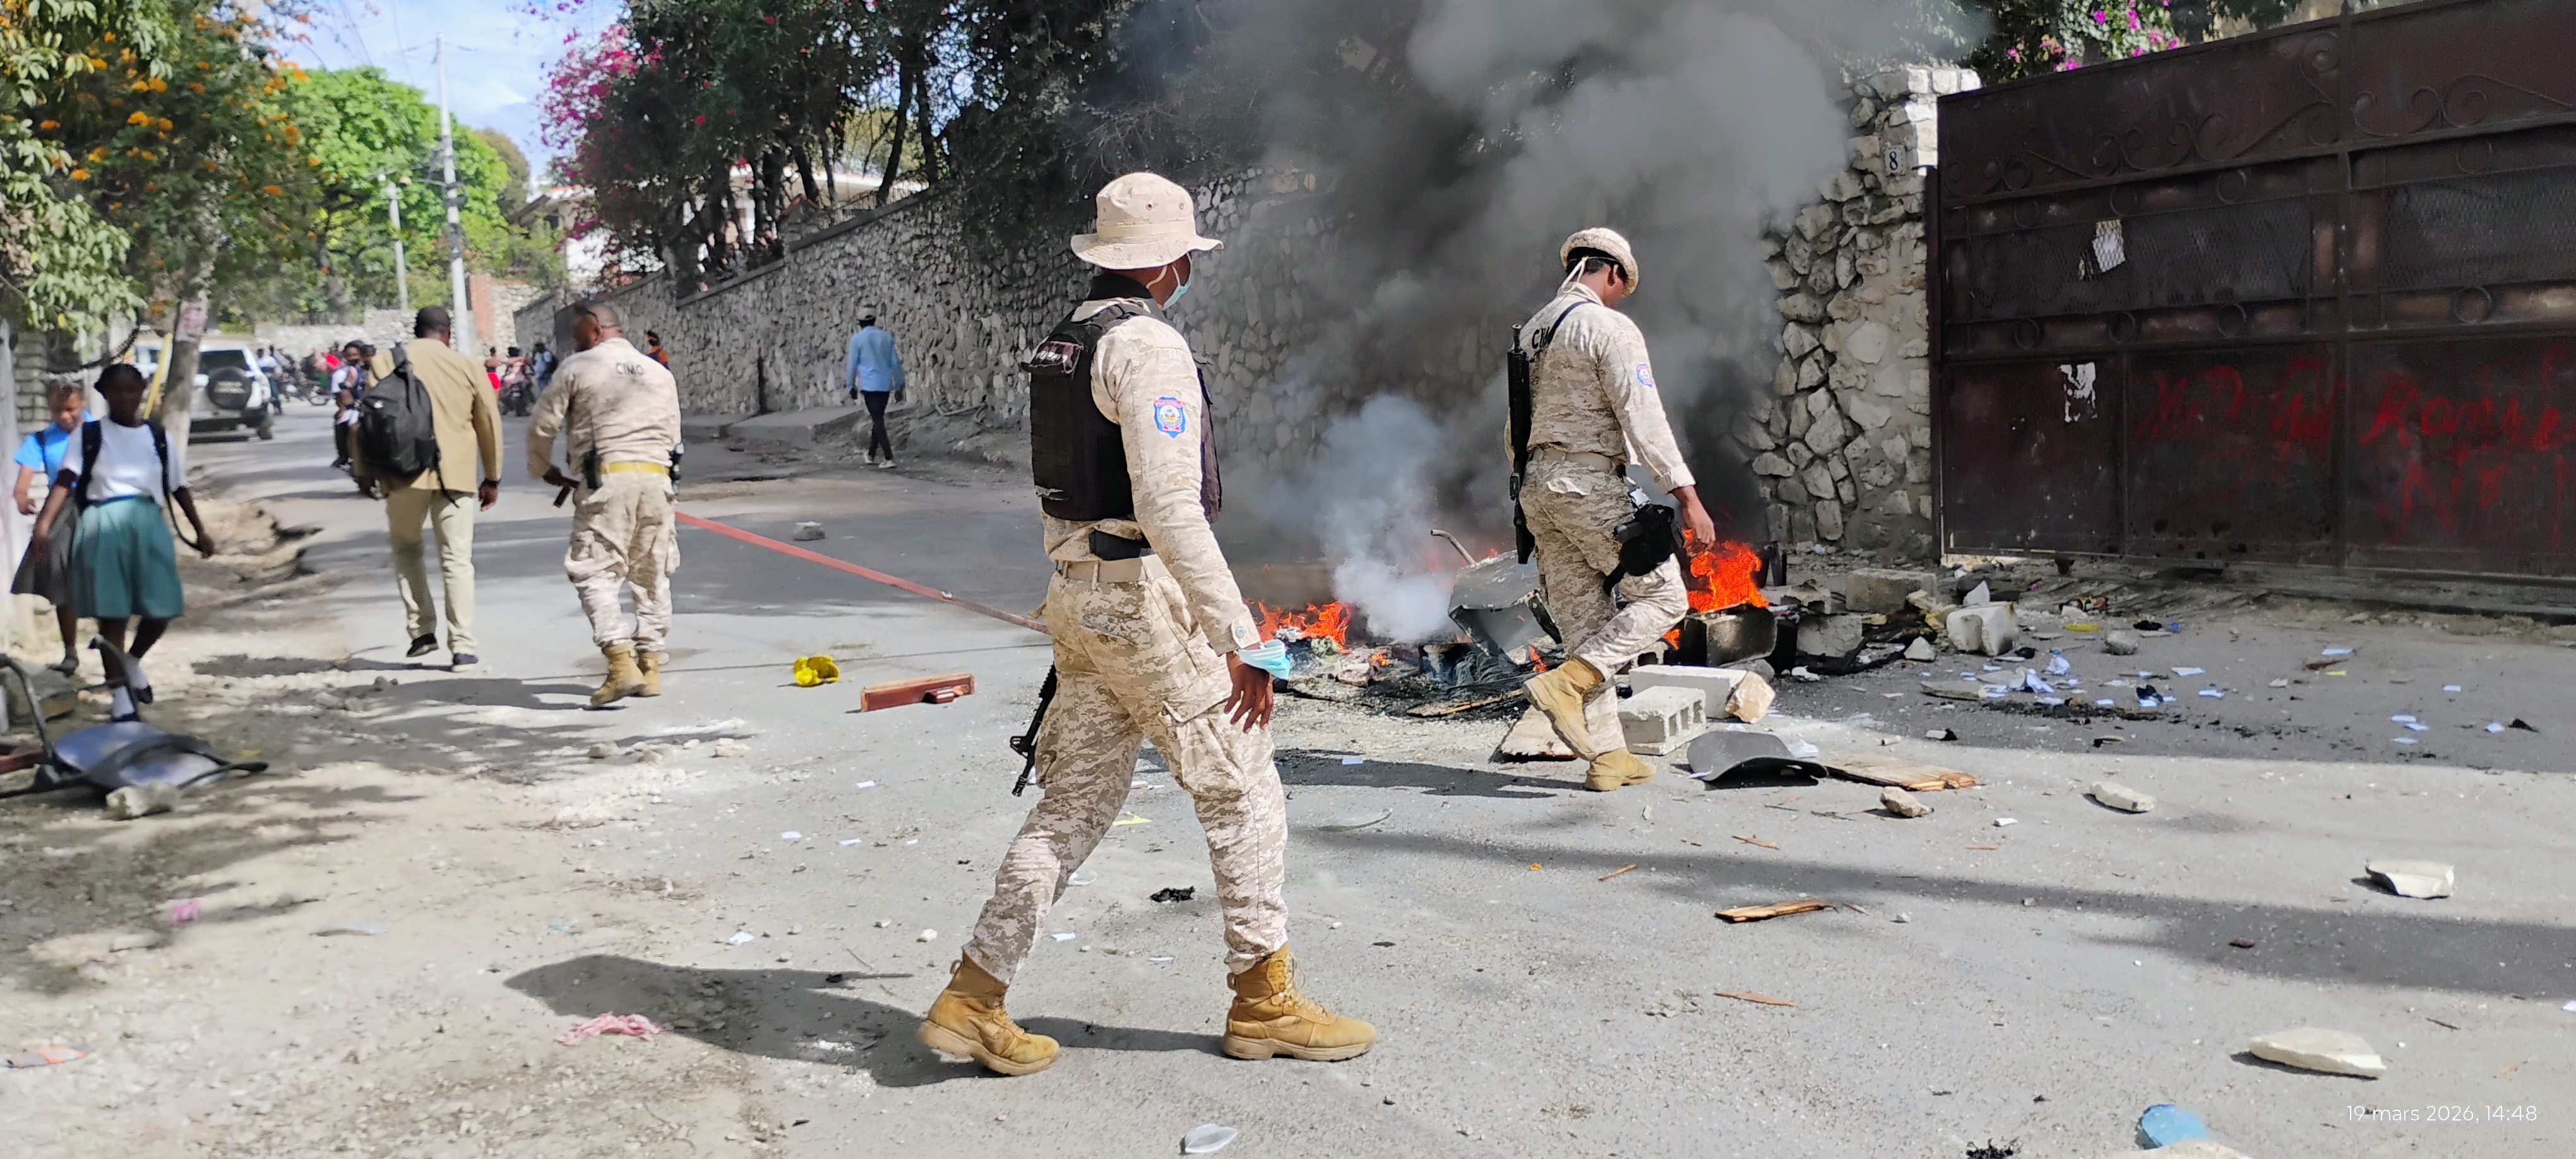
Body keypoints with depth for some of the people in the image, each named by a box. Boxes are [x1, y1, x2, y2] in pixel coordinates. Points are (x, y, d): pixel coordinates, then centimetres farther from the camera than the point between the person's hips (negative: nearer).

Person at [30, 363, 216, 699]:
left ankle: (131, 663, 31)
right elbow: (64, 481, -7)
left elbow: (179, 488, 15)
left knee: (161, 610, 2)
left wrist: (200, 531, 12)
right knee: (111, 611, -2)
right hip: (104, 524, -3)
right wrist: (44, 523, -20)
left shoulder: (159, 437, 12)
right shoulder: (89, 435, 4)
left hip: (148, 524, 3)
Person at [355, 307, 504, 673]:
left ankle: (421, 630, 11)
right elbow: (489, 423, 10)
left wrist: (363, 470, 12)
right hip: (456, 474, 0)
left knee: (406, 547, 19)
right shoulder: (465, 366, 7)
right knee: (457, 559, 3)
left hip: (405, 472, 0)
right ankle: (462, 648, -2)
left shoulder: (385, 362, 4)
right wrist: (492, 478, 19)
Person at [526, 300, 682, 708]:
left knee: (595, 574, -4)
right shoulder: (660, 373, 19)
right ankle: (650, 666, 15)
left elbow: (542, 425, 5)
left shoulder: (577, 368, 4)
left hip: (606, 477, -5)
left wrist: (543, 468, 21)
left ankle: (621, 663, -17)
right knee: (652, 575, 12)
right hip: (656, 476, 5)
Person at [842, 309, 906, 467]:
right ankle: (872, 455, 26)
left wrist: (851, 386, 8)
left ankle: (889, 458, -13)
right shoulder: (887, 337, 6)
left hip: (869, 385, -4)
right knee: (878, 419, 16)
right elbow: (895, 362, 8)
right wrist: (899, 383, 16)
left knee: (877, 420, -5)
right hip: (886, 385, 4)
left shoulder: (857, 339, -3)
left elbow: (852, 364, -1)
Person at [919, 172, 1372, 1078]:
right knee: (1243, 790, 5)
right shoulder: (1148, 347, -16)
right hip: (1146, 600, -9)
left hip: (1076, 594, 9)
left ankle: (973, 999, 13)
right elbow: (1169, 511, -24)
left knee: (1074, 804, 12)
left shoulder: (1060, 345, 14)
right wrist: (1242, 640, -24)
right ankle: (1263, 1000, 15)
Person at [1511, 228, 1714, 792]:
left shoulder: (1532, 331, 16)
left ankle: (1607, 756, 10)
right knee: (1663, 596, 3)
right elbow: (1643, 418, -16)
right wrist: (1686, 494, -16)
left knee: (1582, 620, 9)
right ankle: (1566, 682, -13)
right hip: (1590, 482, -8)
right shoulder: (1610, 328, -9)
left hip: (1537, 485, 8)